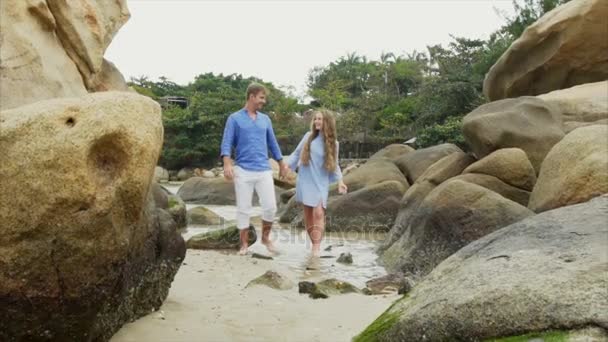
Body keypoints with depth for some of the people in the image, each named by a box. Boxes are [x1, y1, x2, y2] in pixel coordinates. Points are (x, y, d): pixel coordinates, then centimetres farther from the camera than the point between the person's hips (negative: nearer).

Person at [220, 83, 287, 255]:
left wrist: (282, 164, 22)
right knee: (243, 209, 2)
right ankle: (244, 243, 16)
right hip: (243, 171, -3)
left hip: (264, 171, 3)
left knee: (270, 207, -1)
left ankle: (265, 237, 21)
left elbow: (272, 143, 20)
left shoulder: (265, 119, 13)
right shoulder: (234, 118, 1)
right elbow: (227, 143, -6)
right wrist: (227, 164, -21)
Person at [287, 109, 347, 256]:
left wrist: (339, 181, -1)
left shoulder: (333, 143, 1)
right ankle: (314, 244, 19)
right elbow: (297, 153, 8)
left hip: (321, 182, -1)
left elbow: (334, 164, 8)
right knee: (308, 214, 5)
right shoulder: (308, 136, 0)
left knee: (319, 212, -16)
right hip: (305, 181, 2)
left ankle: (316, 247, -14)